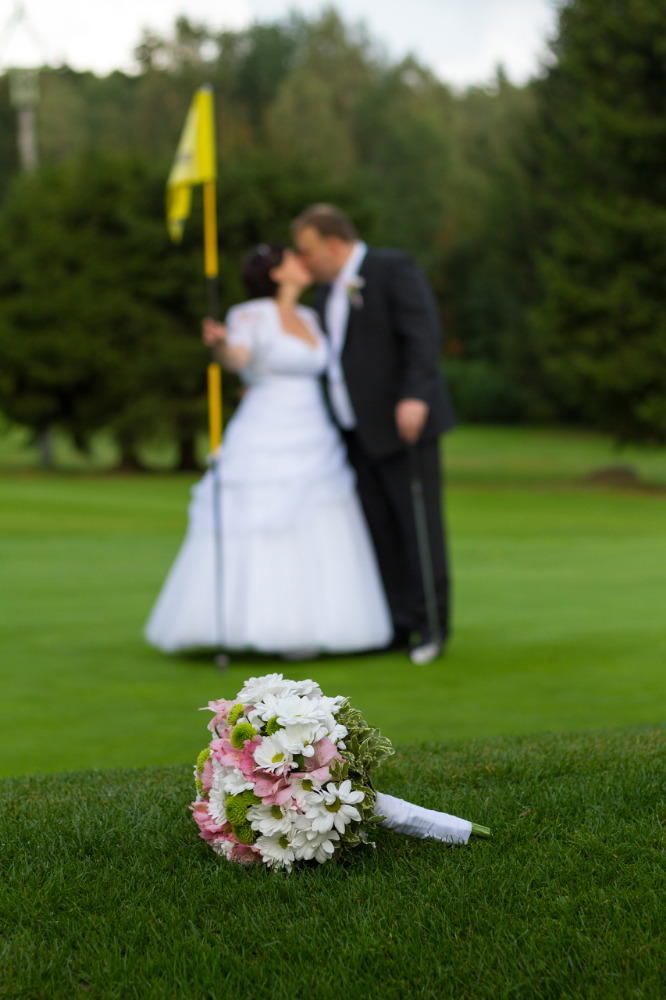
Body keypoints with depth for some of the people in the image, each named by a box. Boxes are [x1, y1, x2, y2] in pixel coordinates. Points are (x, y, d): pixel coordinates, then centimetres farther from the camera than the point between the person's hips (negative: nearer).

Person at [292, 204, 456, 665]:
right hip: (359, 432, 8)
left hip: (402, 422, -8)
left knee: (419, 524, -5)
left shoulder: (394, 269, -7)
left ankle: (432, 625, 0)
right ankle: (398, 623, 9)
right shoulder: (330, 290, 18)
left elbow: (423, 333, -17)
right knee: (380, 529, 5)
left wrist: (415, 396, -28)